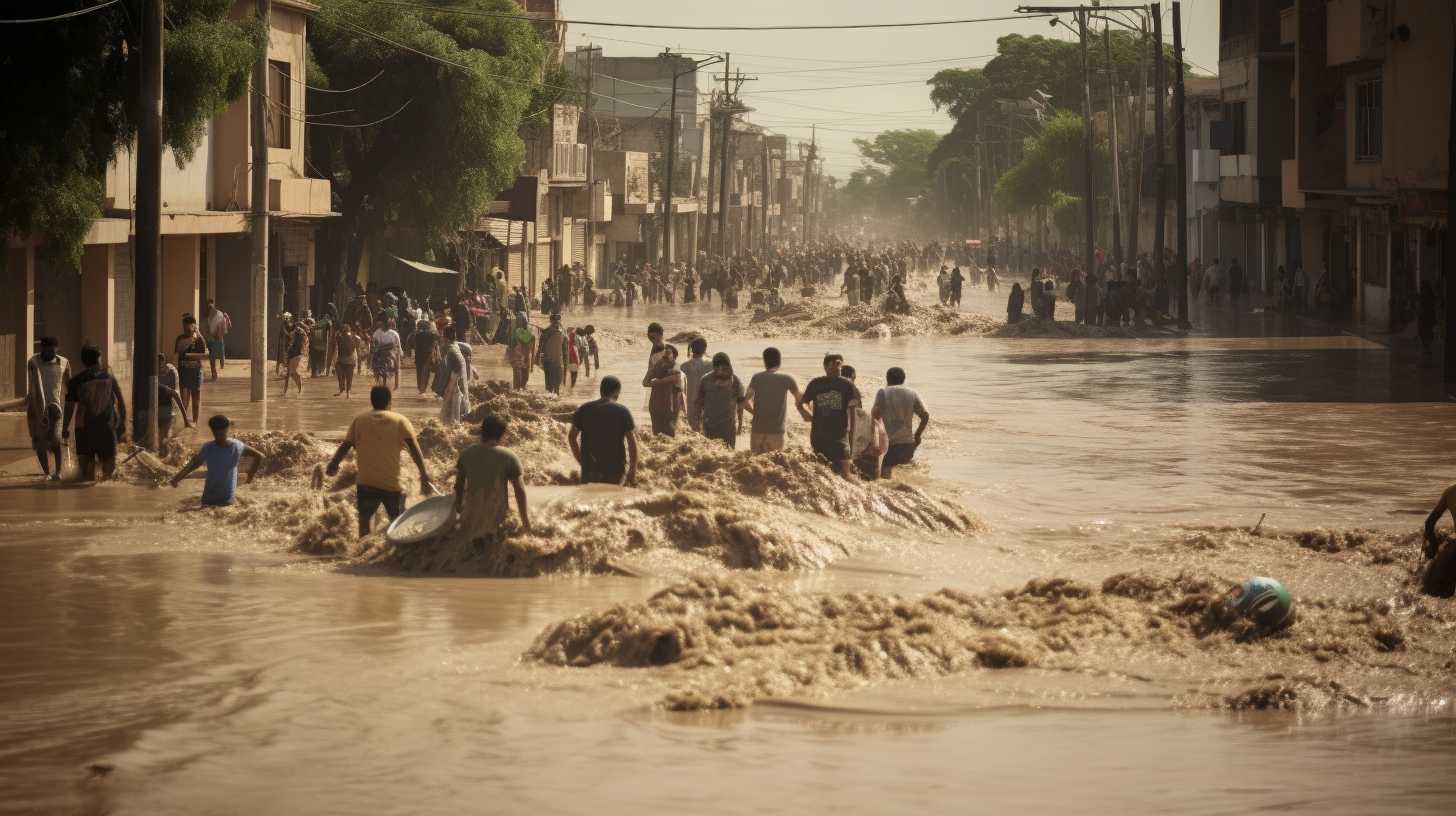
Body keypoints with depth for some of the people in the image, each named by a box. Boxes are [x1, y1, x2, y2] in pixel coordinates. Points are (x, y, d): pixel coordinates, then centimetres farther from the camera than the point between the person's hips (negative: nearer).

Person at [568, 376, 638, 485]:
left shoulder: (584, 409, 3)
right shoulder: (622, 411, -5)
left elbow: (572, 437, 6)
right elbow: (632, 442, -6)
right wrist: (633, 470, 0)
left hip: (589, 468, 2)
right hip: (614, 469, -2)